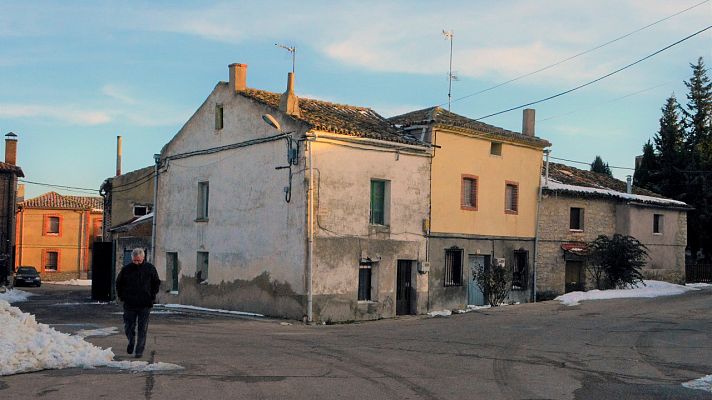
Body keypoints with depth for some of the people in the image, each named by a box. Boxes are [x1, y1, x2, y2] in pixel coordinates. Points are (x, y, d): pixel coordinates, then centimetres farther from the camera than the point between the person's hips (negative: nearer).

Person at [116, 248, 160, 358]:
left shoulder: (150, 268, 0)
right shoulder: (126, 269, 1)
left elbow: (157, 283, 10)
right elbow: (119, 283, 14)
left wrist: (152, 296, 3)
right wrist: (121, 296, 7)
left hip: (145, 304, -1)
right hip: (129, 304, 1)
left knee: (142, 329, 0)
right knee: (128, 327, 7)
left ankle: (139, 350, 8)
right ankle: (131, 341, 35)